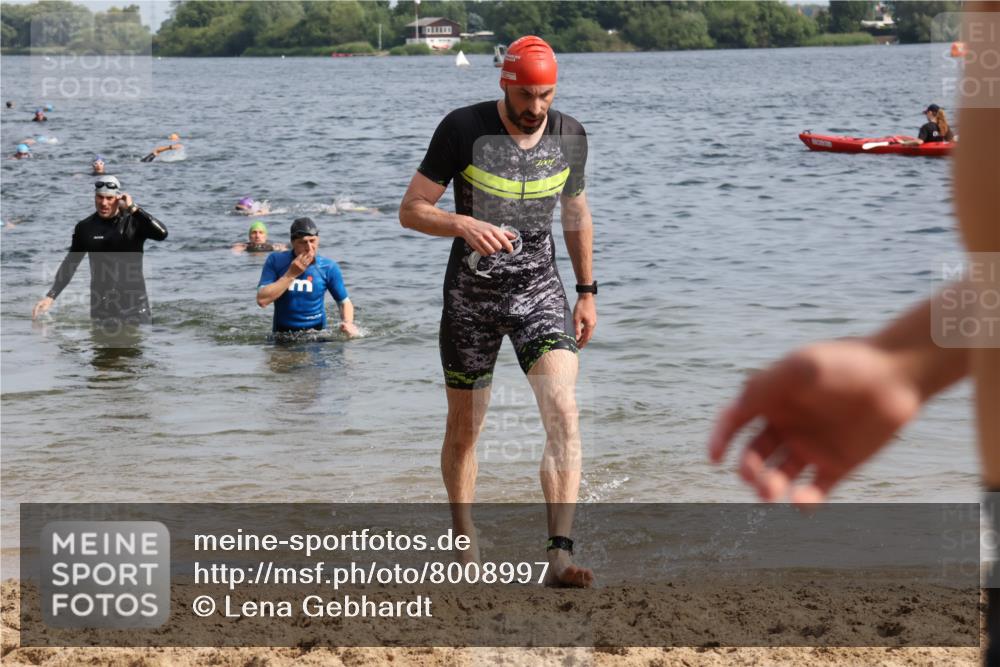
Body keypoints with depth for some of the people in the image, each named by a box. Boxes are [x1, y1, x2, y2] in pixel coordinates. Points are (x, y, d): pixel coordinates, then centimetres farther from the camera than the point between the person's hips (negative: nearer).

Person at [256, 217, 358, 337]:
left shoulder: (329, 267, -1)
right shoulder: (275, 261, -4)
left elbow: (344, 302, 8)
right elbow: (262, 301, -12)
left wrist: (348, 323, -15)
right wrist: (291, 274, -15)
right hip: (282, 333, 1)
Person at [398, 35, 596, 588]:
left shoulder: (568, 136, 0)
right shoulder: (463, 129, -12)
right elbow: (411, 211, -9)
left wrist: (587, 292, 17)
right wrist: (465, 226, -28)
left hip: (539, 289, 2)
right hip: (470, 294, -1)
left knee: (563, 413, -19)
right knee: (464, 428, 10)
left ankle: (560, 556, -24)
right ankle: (465, 547, 32)